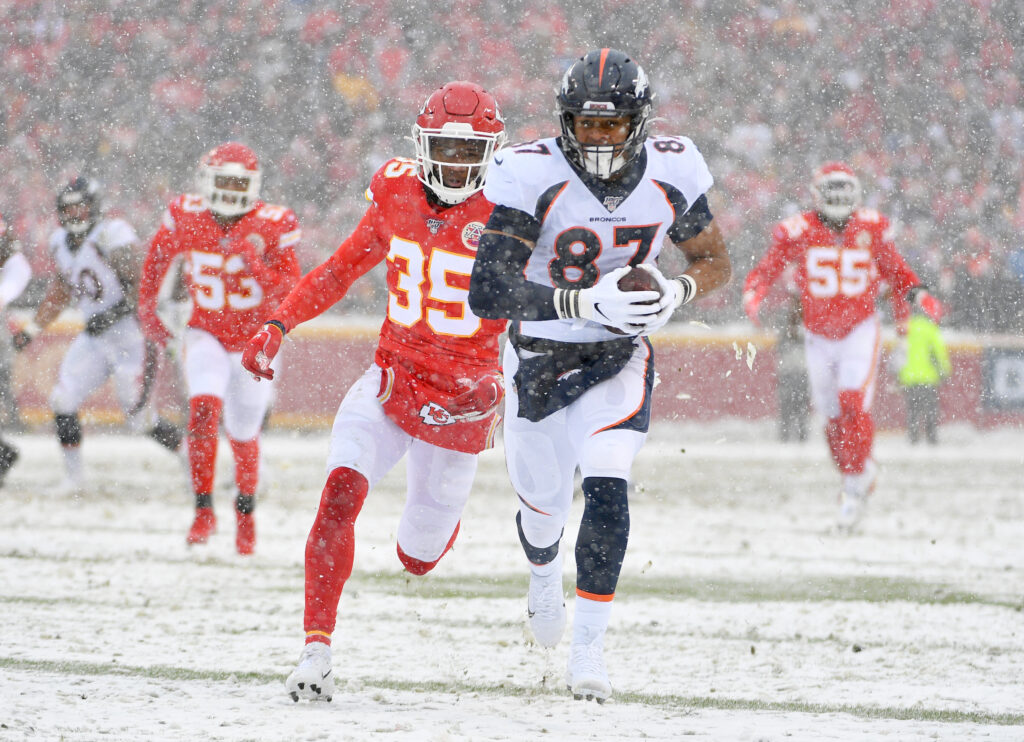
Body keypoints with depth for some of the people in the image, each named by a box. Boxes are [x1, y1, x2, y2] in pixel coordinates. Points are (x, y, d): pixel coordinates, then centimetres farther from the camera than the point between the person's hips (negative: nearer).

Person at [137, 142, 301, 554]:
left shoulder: (272, 225, -18)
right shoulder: (186, 217, -11)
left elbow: (290, 290, -21)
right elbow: (158, 257, 9)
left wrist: (257, 268, -38)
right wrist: (147, 309, 11)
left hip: (254, 342, 0)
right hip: (206, 333, 0)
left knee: (243, 435, 12)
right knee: (204, 408, -25)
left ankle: (246, 509, 40)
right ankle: (204, 510, -19)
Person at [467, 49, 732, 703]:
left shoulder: (670, 172, -15)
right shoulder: (532, 175, -26)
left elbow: (715, 261, 2)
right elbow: (488, 292, -32)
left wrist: (676, 293, -22)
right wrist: (585, 302, -42)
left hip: (619, 355, 0)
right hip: (539, 356, 0)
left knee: (607, 488, -21)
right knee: (544, 501, 16)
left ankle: (589, 645, -11)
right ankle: (545, 573, 54)